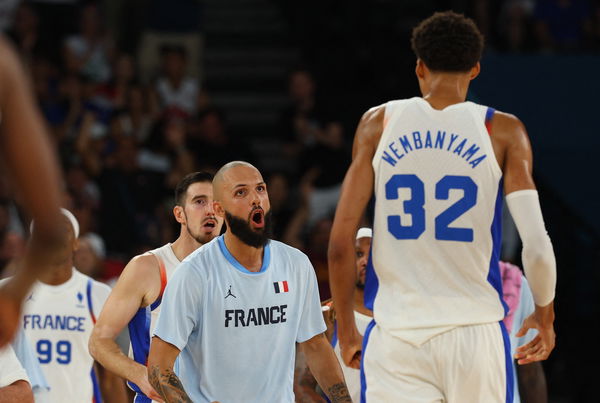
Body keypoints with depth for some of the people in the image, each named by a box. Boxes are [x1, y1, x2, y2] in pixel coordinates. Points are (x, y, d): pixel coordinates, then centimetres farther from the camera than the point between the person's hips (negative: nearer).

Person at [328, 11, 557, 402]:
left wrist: (347, 328, 12)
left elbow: (341, 242, 1)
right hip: (476, 331, -1)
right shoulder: (502, 131, 1)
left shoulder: (379, 123, 5)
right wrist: (545, 315, 13)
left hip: (396, 336, 1)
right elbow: (536, 246, -6)